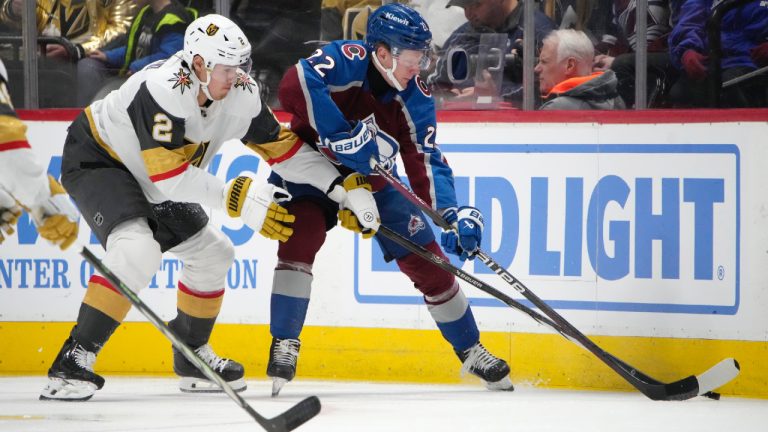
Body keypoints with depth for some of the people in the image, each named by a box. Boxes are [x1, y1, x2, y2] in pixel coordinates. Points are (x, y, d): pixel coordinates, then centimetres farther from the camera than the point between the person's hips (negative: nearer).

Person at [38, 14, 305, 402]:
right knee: (137, 250, -31)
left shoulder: (240, 96, -12)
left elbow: (280, 144, 1)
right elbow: (170, 176, -37)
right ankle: (73, 360, -29)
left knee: (213, 252, 12)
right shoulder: (163, 90, -35)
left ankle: (192, 356, 28)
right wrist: (240, 199, -36)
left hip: (145, 180, 9)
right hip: (95, 161, -9)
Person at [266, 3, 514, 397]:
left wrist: (454, 213, -32)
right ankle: (284, 344, -20)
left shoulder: (415, 98, -14)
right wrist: (345, 135, -46)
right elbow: (295, 85, -46)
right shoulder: (346, 60, -29)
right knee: (300, 240, -31)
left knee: (428, 260, 1)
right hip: (311, 168, -4)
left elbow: (426, 162, -16)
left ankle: (471, 351, 18)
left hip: (373, 180, 4)